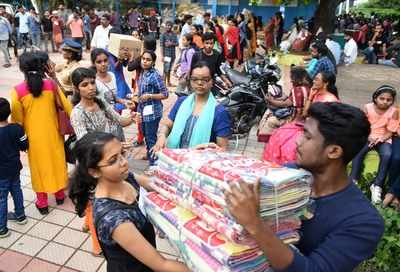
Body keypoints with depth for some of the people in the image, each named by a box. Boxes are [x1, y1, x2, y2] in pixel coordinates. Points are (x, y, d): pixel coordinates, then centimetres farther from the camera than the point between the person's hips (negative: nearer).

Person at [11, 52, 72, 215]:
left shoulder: (17, 91, -14)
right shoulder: (51, 85, -9)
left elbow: (16, 119, -12)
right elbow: (66, 106, -5)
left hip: (34, 137, -1)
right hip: (53, 133, 2)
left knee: (39, 166, 13)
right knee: (56, 161, 19)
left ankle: (42, 203, 24)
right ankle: (60, 195, 34)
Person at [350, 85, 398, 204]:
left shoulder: (393, 111, -6)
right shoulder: (367, 108, -5)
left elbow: (391, 132, -4)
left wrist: (381, 138, -22)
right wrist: (368, 136, -20)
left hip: (383, 139, 0)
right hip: (367, 136, 0)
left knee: (387, 155, -30)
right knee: (358, 150, -31)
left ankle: (377, 185, -20)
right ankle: (353, 180, -23)